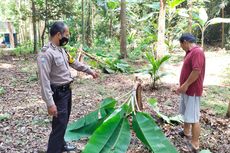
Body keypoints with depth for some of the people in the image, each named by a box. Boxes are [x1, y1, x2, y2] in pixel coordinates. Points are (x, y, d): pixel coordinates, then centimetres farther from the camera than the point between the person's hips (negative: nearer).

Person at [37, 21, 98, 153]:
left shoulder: (61, 49, 5)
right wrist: (50, 103, -29)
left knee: (64, 121, 22)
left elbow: (74, 63, 21)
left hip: (67, 90, 10)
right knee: (60, 124, -5)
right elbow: (44, 80, -27)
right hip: (58, 93, -9)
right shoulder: (46, 54, -24)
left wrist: (89, 70, 27)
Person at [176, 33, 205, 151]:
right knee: (186, 113, 24)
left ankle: (195, 144, 1)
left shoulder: (197, 52, -19)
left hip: (192, 90, -11)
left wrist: (186, 85, -21)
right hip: (186, 89, 11)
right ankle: (186, 132, 42)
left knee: (193, 118, -5)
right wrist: (182, 86, 16)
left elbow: (197, 71, -27)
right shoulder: (190, 52, 14)